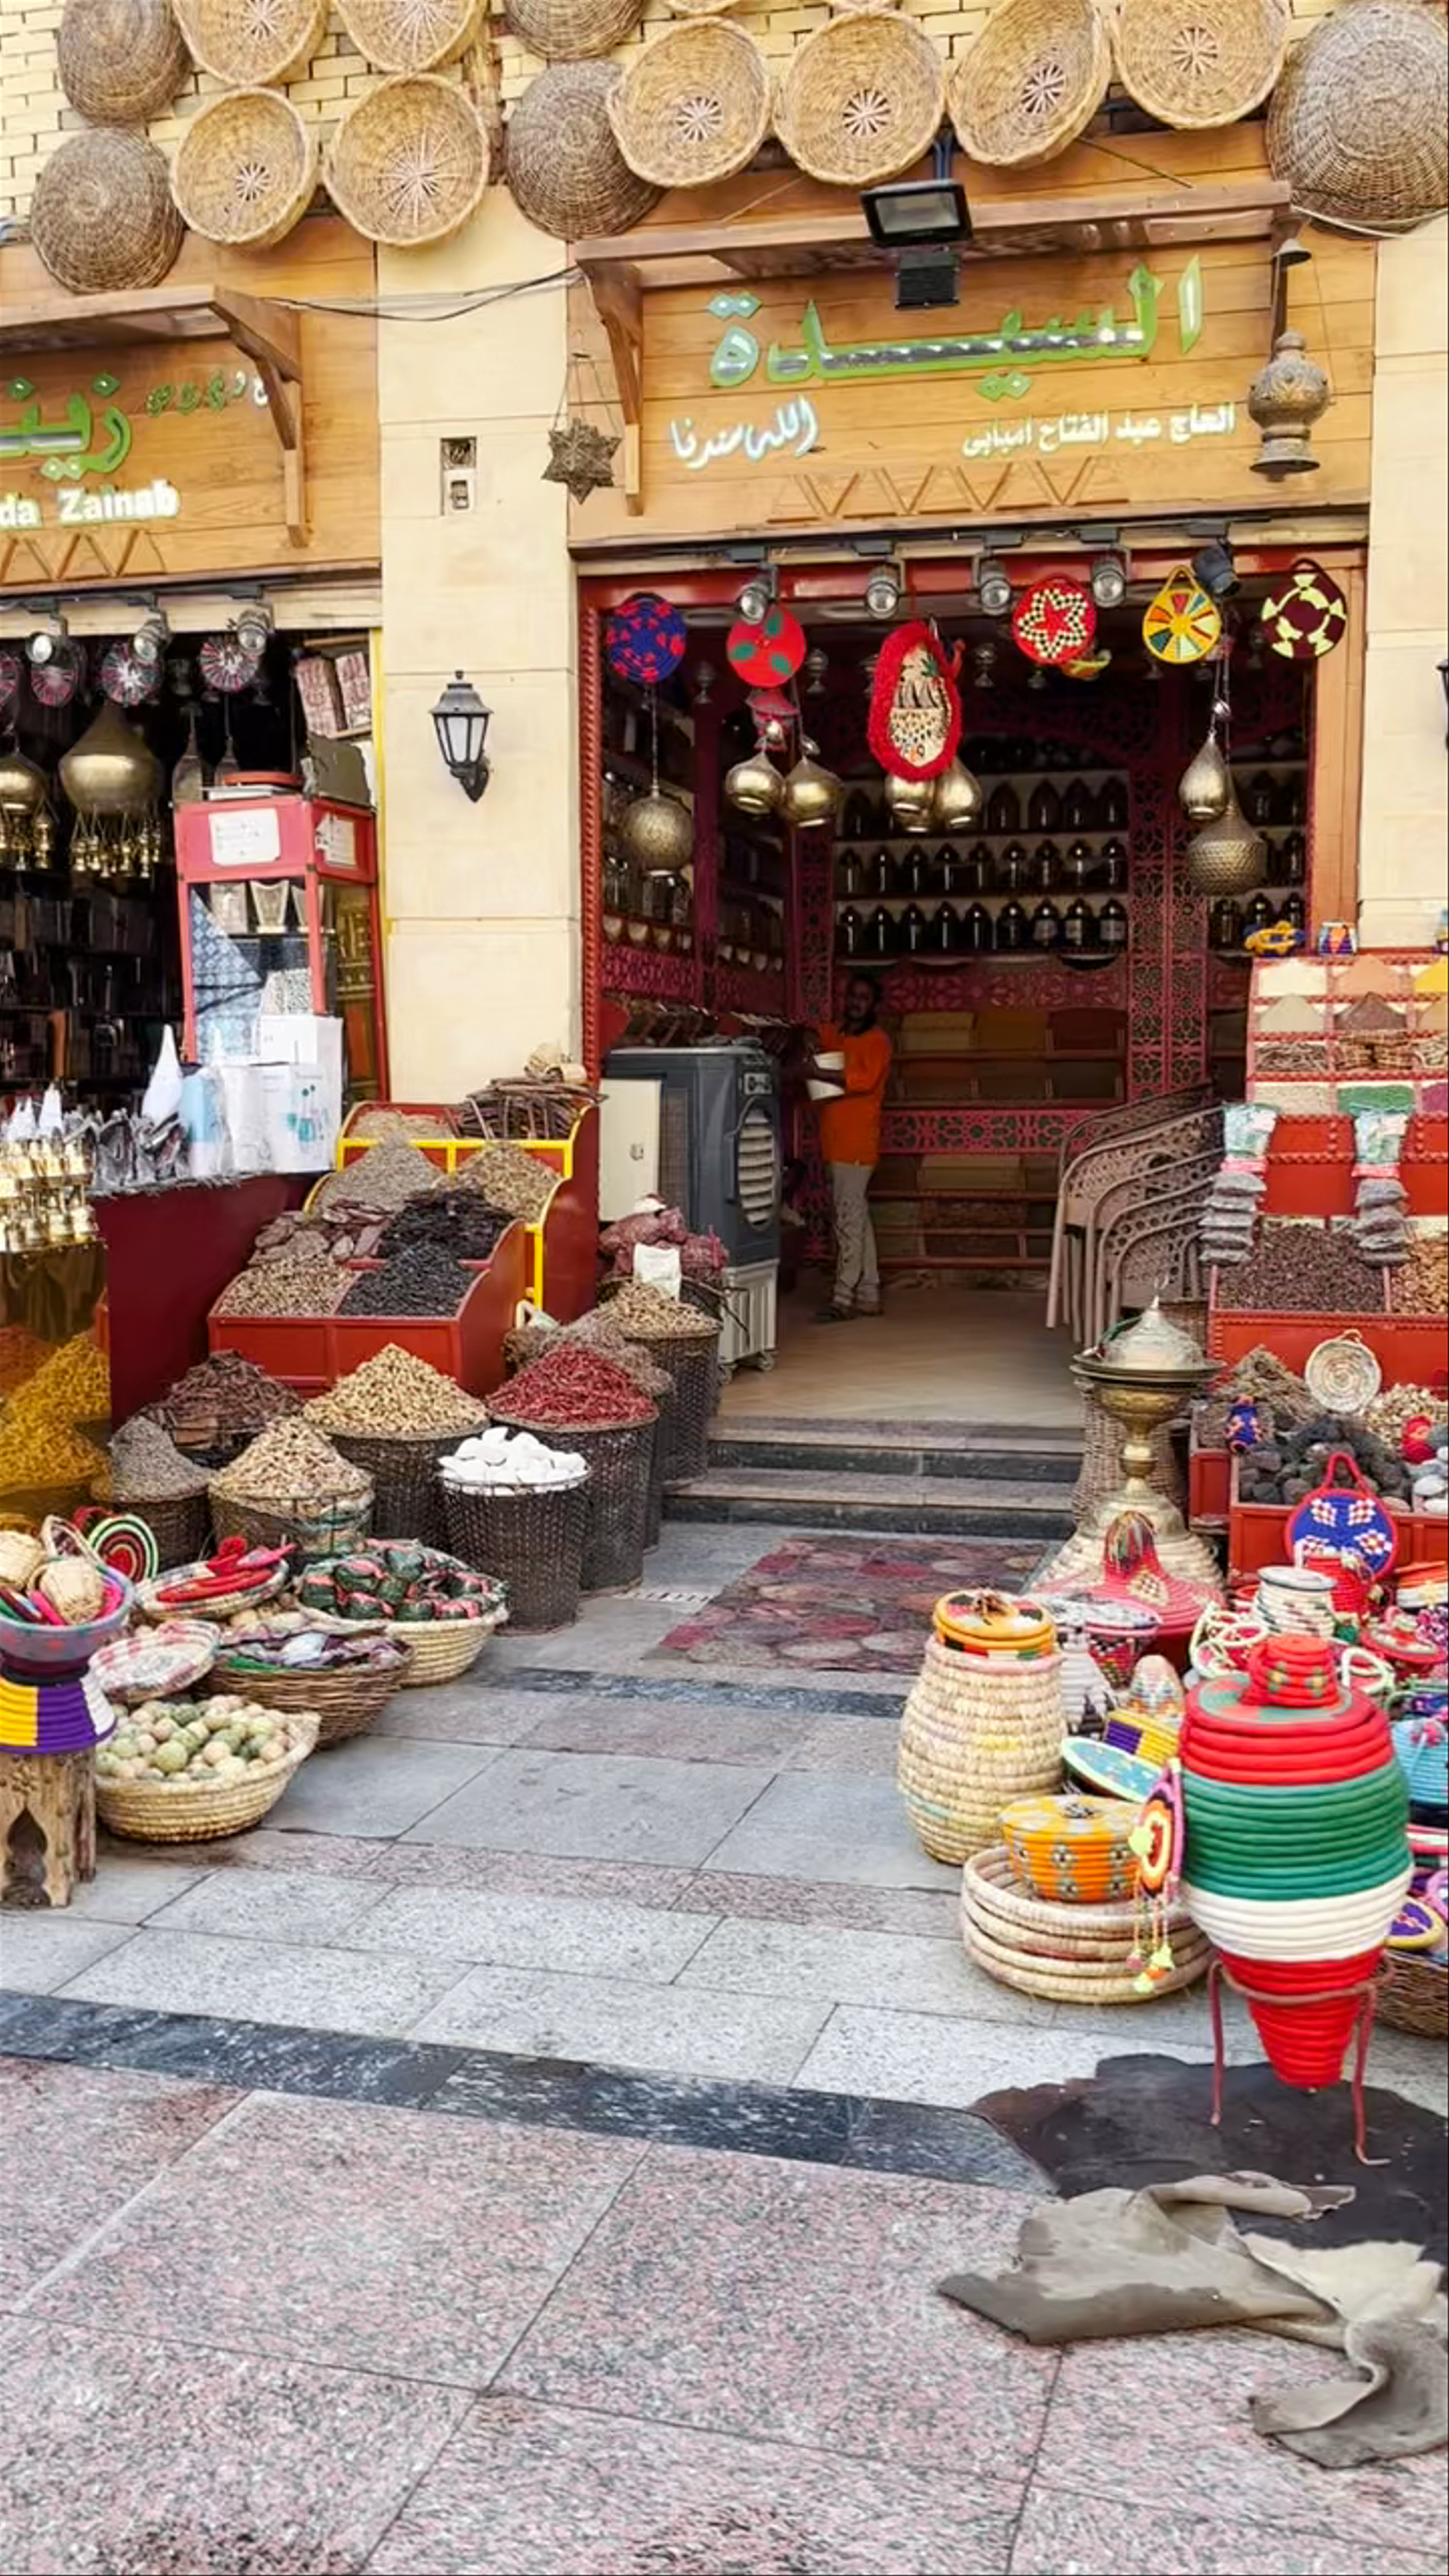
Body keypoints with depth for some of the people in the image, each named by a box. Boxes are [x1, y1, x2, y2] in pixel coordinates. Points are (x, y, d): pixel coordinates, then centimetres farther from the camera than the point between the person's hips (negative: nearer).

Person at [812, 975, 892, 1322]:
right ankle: (868, 1296, 17)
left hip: (857, 1143, -8)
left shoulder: (877, 1040, -6)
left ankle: (843, 1299, -10)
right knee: (858, 1218, 11)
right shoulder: (836, 1036, 16)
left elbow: (865, 1080, -20)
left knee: (850, 1218, -10)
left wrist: (819, 1074, -28)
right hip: (837, 1143, 8)